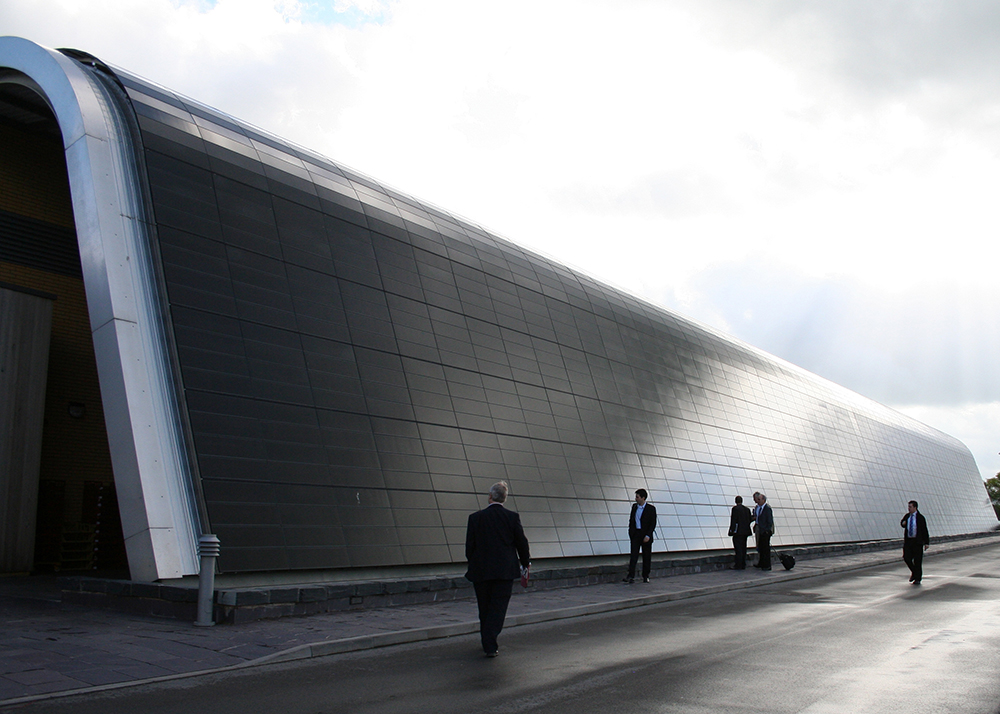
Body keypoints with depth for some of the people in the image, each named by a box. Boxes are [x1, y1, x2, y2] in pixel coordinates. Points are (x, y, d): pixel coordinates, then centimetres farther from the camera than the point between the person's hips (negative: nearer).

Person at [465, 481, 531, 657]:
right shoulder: (512, 517, -3)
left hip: (481, 570, 1)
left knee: (485, 609, 14)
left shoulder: (475, 517, -3)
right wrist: (525, 562, 19)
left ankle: (487, 643, 23)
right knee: (498, 608, 2)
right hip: (505, 570, -1)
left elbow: (469, 546, -1)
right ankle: (490, 645, -9)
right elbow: (521, 542, 3)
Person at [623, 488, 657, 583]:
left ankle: (646, 576, 19)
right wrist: (630, 533, 6)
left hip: (645, 535, -3)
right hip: (635, 534, 3)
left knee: (647, 557, 6)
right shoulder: (634, 506, 8)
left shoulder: (651, 508, -6)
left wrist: (648, 536, -15)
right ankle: (631, 576, -11)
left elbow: (653, 523, -7)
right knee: (633, 555, -6)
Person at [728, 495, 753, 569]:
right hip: (745, 532, 7)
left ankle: (738, 565, -7)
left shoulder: (735, 508, -10)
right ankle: (743, 565, 14)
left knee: (738, 549, -6)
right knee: (743, 548, 11)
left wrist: (732, 530, -11)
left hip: (738, 532, -7)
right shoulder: (747, 509, 11)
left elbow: (733, 520, -14)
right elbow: (749, 520, 13)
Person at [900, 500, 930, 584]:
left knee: (917, 561, 1)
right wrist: (903, 523, -3)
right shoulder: (907, 516, 8)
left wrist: (926, 543, -8)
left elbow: (924, 530, -5)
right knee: (906, 558, -3)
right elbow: (902, 523, 23)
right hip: (908, 541, 4)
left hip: (917, 542, -4)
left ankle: (917, 579, 11)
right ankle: (914, 572, 23)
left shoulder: (920, 517, -5)